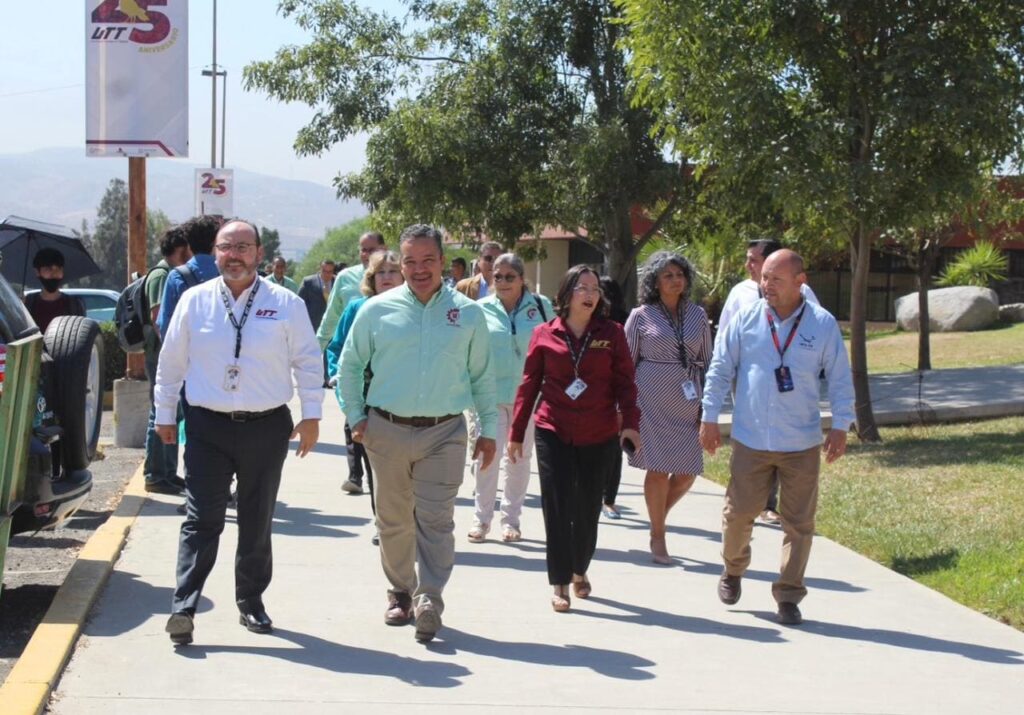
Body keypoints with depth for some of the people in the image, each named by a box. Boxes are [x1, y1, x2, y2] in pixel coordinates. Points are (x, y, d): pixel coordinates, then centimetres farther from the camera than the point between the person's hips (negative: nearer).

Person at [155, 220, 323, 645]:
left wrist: (311, 416, 0)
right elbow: (171, 362, 8)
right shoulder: (194, 301, 2)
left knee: (257, 523, 12)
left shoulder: (286, 304, -1)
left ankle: (251, 602, 26)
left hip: (267, 427, 0)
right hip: (208, 426, 0)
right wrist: (165, 415, 9)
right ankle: (184, 608, -8)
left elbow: (308, 361, 3)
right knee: (201, 521, -6)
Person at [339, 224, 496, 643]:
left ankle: (429, 601, -11)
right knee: (393, 519, 10)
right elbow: (349, 366, 13)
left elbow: (481, 376, 12)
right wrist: (356, 417, 5)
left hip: (444, 434, -1)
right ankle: (400, 593, 26)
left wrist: (488, 429, 10)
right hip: (388, 431, 1)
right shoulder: (378, 310, 2)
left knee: (435, 520, -9)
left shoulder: (468, 314, 4)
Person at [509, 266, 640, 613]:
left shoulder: (612, 334, 2)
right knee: (557, 508, -3)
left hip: (599, 437, 1)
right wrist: (516, 433, 6)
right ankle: (560, 584, 4)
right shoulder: (544, 334, 1)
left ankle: (580, 571, 32)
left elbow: (624, 383, 2)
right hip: (553, 434, -1)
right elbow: (529, 385, 5)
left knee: (588, 508, 10)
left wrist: (630, 423, -10)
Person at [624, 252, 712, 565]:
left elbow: (707, 361, 13)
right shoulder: (641, 316, 1)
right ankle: (657, 537, 12)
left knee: (687, 472, 0)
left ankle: (659, 514, 28)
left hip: (687, 401, 3)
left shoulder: (697, 315, 9)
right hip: (652, 400, -3)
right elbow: (626, 363, 4)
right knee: (658, 468, -2)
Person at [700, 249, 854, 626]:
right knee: (739, 512, 5)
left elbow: (840, 379, 2)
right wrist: (710, 417, 3)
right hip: (750, 439, 0)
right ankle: (733, 571, 34)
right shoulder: (746, 319, -1)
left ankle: (788, 596, 16)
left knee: (799, 522, 3)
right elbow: (719, 369, 5)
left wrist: (840, 427, -4)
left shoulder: (823, 324, -3)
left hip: (802, 443, 0)